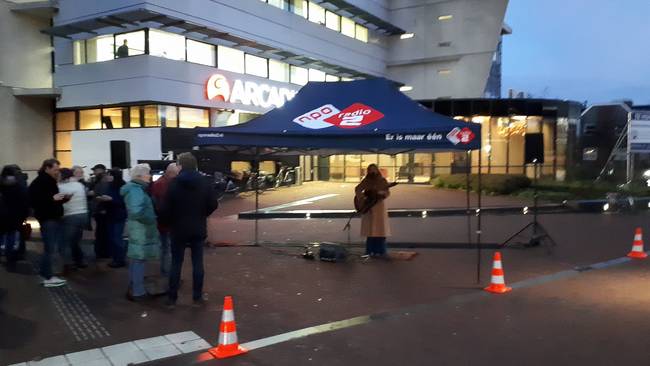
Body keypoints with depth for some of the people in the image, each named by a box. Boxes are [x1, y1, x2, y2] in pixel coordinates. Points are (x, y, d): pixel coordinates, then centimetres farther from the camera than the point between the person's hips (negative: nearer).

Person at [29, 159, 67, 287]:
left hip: (54, 218, 10)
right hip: (47, 219, -10)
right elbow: (33, 201, -22)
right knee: (50, 249, -8)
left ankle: (46, 274, 19)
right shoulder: (38, 182, -13)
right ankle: (48, 278, -3)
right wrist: (52, 198, -25)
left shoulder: (51, 181, 17)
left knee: (50, 248, 12)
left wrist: (64, 198, 7)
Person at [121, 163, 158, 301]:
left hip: (139, 228, 10)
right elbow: (136, 212, -31)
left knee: (136, 259, 17)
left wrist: (151, 217, 11)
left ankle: (134, 289, 28)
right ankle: (137, 292, 4)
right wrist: (152, 219, -19)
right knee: (139, 259, -3)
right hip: (140, 228, -10)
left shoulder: (137, 188, 13)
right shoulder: (136, 190, -19)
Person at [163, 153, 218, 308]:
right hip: (198, 229, 2)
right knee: (197, 263, 7)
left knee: (176, 264, 6)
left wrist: (170, 222, 8)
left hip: (179, 229, -2)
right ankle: (197, 297, 12)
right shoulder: (204, 182, -2)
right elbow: (213, 204, -2)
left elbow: (166, 208, -10)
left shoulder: (174, 183, -9)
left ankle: (172, 298, 11)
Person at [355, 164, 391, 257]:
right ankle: (370, 251, 9)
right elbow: (357, 189, 1)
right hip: (368, 206, 1)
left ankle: (380, 251, 6)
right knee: (370, 229, 3)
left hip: (379, 205, -1)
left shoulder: (382, 180, -1)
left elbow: (387, 192, -5)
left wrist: (381, 193, -25)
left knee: (380, 228, -2)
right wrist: (361, 198, -14)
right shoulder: (366, 181, 2)